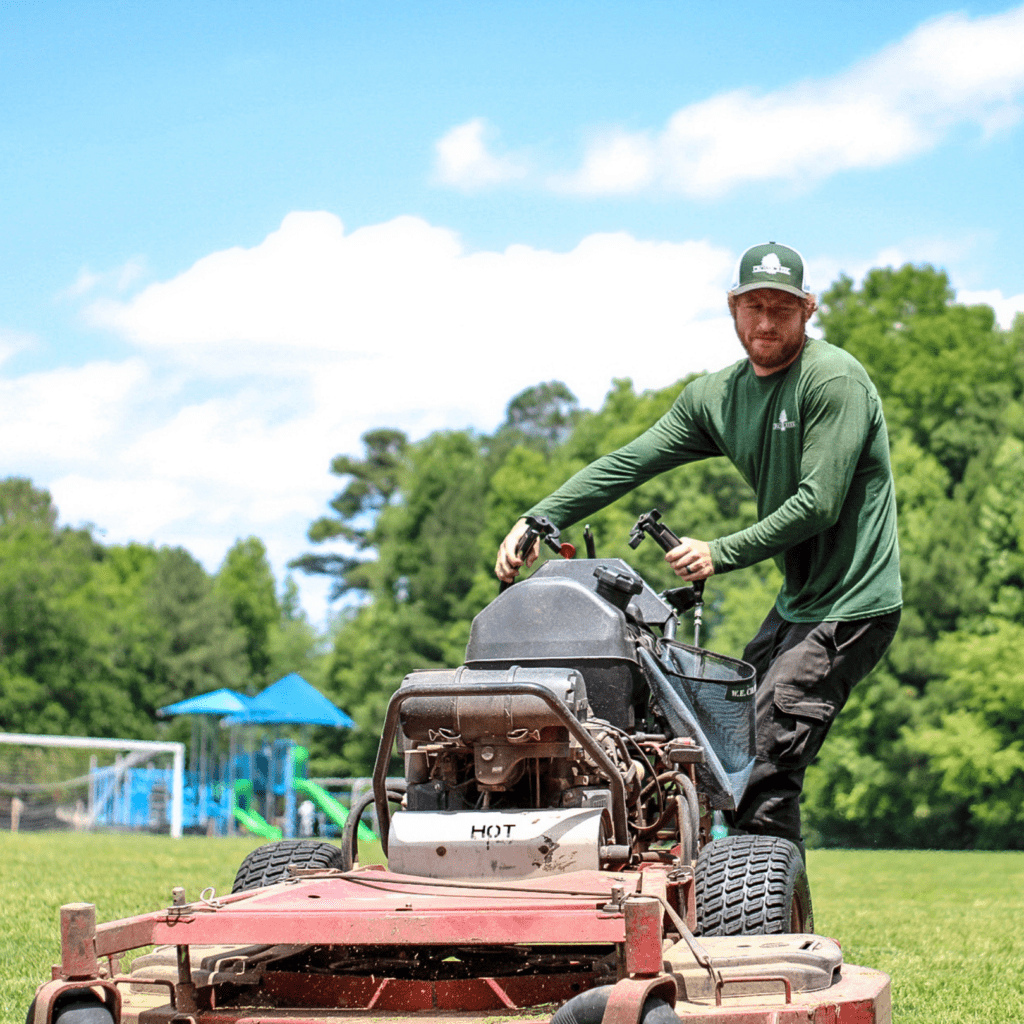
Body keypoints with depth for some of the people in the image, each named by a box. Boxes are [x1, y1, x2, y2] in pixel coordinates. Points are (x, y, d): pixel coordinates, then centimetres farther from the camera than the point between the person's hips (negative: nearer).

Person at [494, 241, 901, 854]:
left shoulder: (833, 380, -15)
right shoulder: (718, 396, 8)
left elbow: (818, 504, -20)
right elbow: (628, 464, 5)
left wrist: (721, 554, -19)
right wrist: (536, 521, -4)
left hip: (851, 605, -9)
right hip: (798, 601, 9)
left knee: (764, 765, -14)